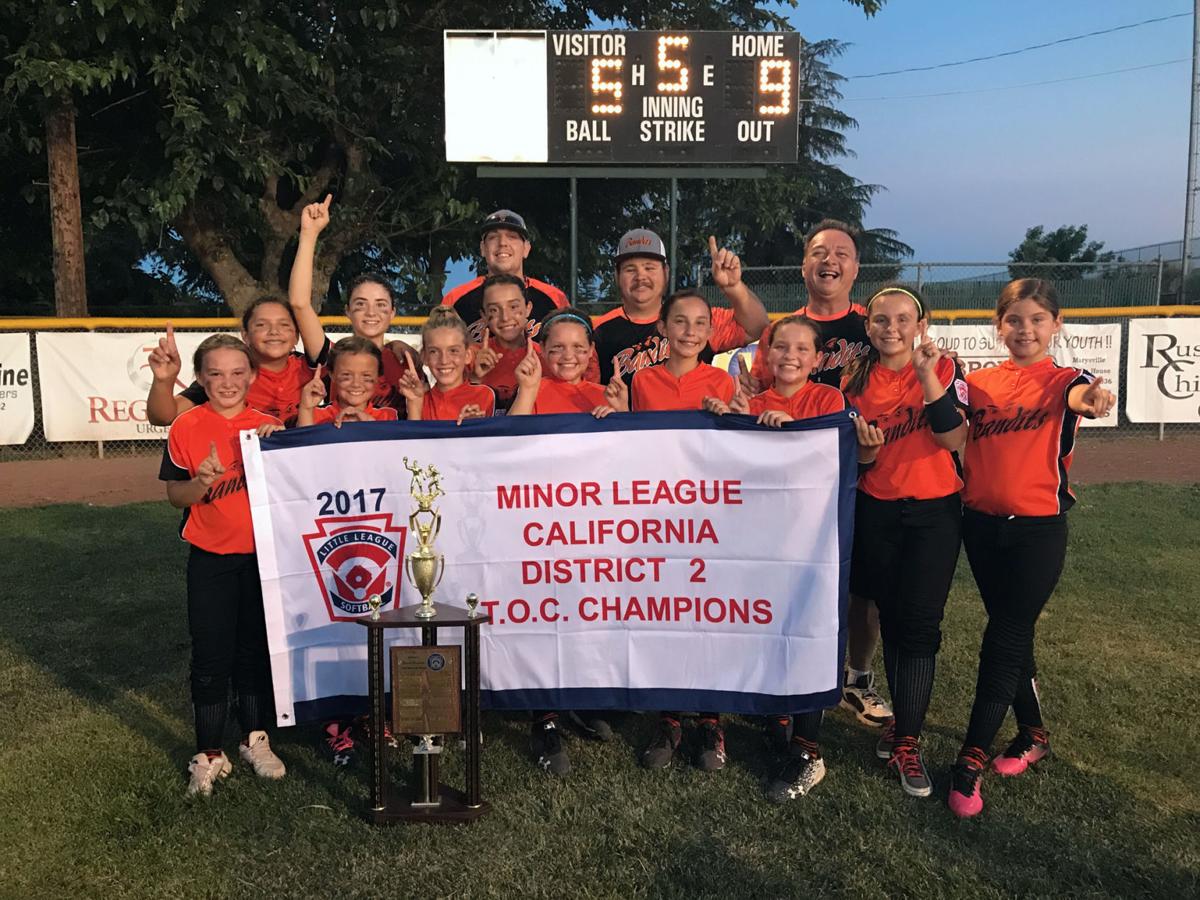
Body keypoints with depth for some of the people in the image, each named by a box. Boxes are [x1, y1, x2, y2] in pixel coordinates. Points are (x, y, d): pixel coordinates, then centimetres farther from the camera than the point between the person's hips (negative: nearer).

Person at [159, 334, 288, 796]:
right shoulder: (187, 426, -5)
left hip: (262, 554, 2)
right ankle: (209, 755, 17)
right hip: (211, 558, -2)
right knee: (210, 657, 3)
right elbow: (175, 494, -4)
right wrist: (202, 481, -24)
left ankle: (256, 740, 29)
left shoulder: (269, 426, 0)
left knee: (256, 651, 12)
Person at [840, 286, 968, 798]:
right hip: (875, 511, 3)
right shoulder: (855, 378, 3)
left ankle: (906, 743, 3)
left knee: (919, 626, -5)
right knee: (891, 620, 11)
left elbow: (953, 438, -18)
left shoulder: (943, 368, -4)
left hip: (933, 511, -2)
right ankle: (903, 721, 28)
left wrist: (927, 375, -25)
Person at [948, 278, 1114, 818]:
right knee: (1013, 636, 15)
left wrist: (1091, 400, -53)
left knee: (1004, 642, -3)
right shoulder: (978, 383, 6)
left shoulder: (1063, 380, -5)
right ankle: (1033, 735, 34)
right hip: (982, 526, 4)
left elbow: (1079, 394, -28)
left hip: (1037, 529, -4)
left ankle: (971, 760, 5)